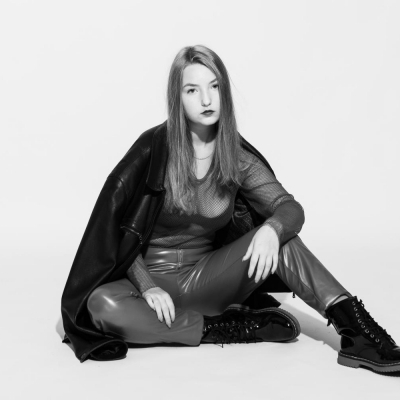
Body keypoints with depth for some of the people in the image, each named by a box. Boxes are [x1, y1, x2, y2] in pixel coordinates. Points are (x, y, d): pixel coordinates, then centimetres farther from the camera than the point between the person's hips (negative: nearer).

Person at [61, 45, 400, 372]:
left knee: (280, 235, -21)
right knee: (102, 304, -35)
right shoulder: (154, 148, -12)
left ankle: (356, 329, -27)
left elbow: (292, 209, -6)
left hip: (204, 280, 2)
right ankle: (227, 329, -24)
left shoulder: (237, 157, -2)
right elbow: (116, 225, -8)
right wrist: (146, 285, -19)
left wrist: (272, 229, -31)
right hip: (152, 277, -2)